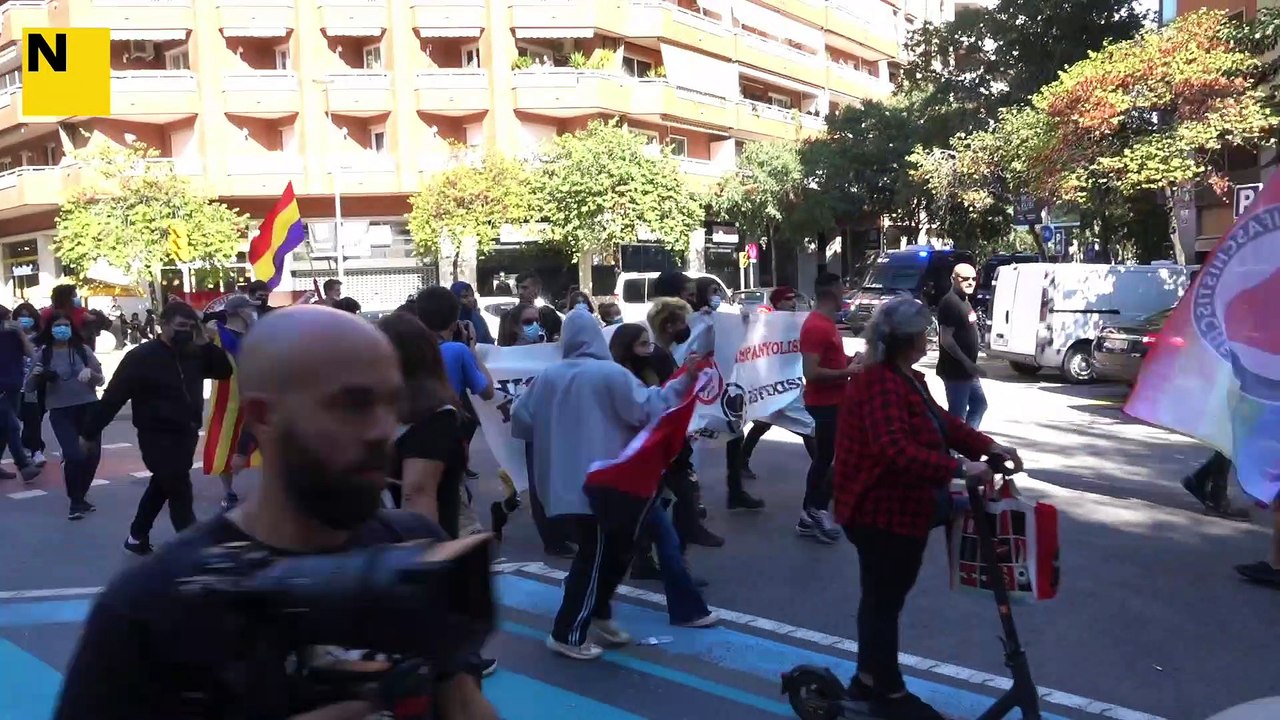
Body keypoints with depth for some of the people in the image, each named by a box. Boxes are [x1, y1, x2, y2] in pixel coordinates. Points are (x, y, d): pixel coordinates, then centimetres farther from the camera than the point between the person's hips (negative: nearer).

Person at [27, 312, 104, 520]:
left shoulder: (83, 350, 2)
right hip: (61, 412, -2)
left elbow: (100, 380, 6)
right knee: (74, 455, -16)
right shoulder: (43, 354, -2)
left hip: (88, 408, 2)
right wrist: (35, 376, -19)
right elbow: (29, 388, 2)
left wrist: (90, 372, -15)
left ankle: (81, 496, 30)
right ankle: (75, 501, 5)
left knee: (92, 455, 7)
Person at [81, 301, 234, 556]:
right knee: (180, 493, -6)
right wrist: (90, 432, -10)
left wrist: (206, 344, -9)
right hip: (158, 437, -7)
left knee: (161, 487, 21)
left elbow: (225, 370, 1)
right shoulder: (142, 356, -13)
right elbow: (113, 397, -12)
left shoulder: (194, 354, 4)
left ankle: (137, 537, 40)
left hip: (186, 435, 7)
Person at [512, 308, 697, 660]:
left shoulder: (548, 376, 5)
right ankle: (566, 634, 8)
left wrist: (550, 438, 27)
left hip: (567, 481, 7)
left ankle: (597, 612, 31)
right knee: (596, 556, 3)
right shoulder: (611, 374, -11)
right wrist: (684, 380, -8)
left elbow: (520, 418, 10)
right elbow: (650, 407, -13)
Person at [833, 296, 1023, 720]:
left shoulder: (905, 378, 11)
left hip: (900, 507, 11)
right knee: (884, 599, 3)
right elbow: (895, 450, -36)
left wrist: (989, 447, 0)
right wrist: (959, 469, -39)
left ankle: (868, 679, 34)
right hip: (881, 511, -11)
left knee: (881, 596, 20)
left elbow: (941, 422, 12)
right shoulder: (880, 383, -25)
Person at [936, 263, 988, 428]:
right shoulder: (949, 303, -17)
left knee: (979, 403, 20)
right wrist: (967, 363, -25)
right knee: (958, 414, -5)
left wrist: (971, 365, 19)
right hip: (955, 371, -10)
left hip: (967, 370, 10)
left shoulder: (964, 301, 13)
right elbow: (945, 339, -23)